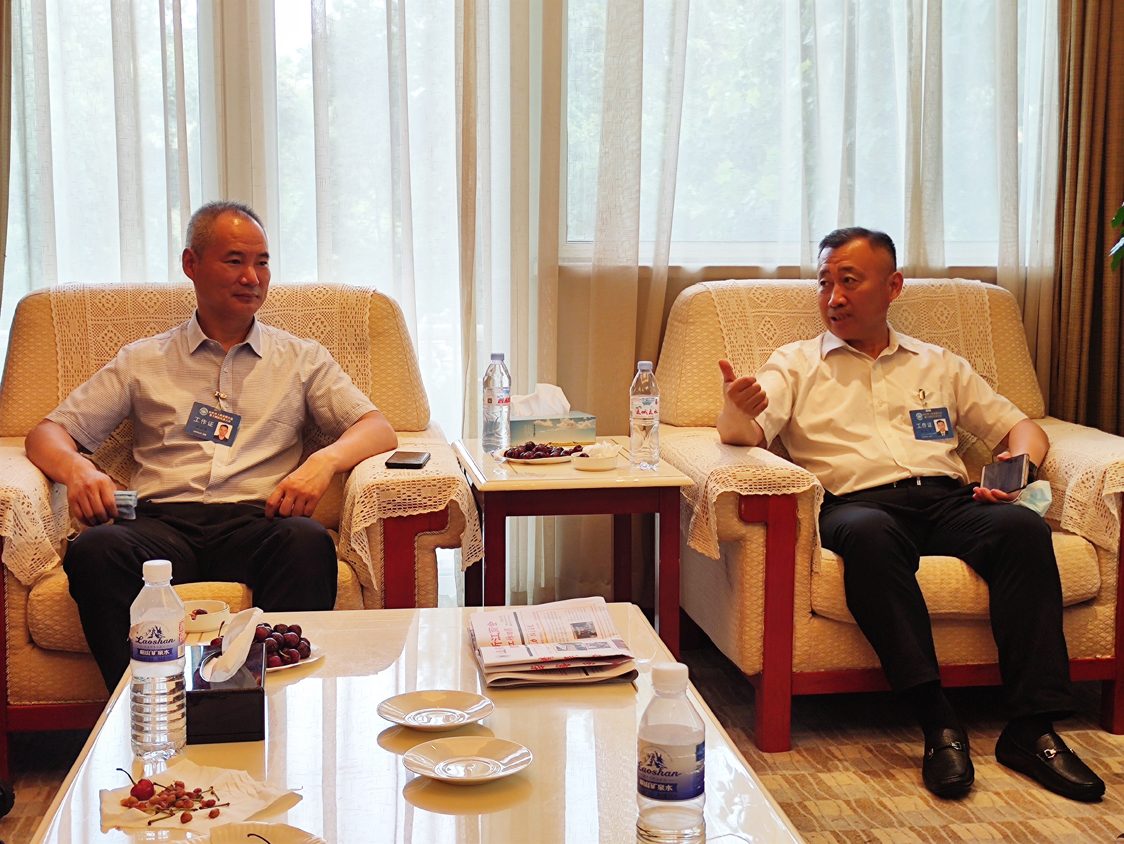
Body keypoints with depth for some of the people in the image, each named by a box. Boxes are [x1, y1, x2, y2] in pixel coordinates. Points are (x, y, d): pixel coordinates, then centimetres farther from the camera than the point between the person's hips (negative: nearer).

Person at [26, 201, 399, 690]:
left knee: (308, 541, -36)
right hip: (162, 522, 1)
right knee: (93, 550, -33)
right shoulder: (142, 362, 22)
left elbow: (378, 429, 12)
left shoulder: (301, 359, 22)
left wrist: (324, 461, -11)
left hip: (255, 522, 0)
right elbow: (48, 433, 19)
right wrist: (77, 469, -7)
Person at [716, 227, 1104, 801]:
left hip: (947, 498, 3)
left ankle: (1032, 728, -30)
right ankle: (937, 723, -38)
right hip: (856, 502, -2)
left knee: (1025, 528, -29)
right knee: (869, 535, -39)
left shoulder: (938, 365, 26)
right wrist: (738, 409, -25)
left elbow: (1022, 430, 25)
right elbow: (748, 431, 0)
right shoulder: (795, 364, 19)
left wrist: (1017, 462, 1)